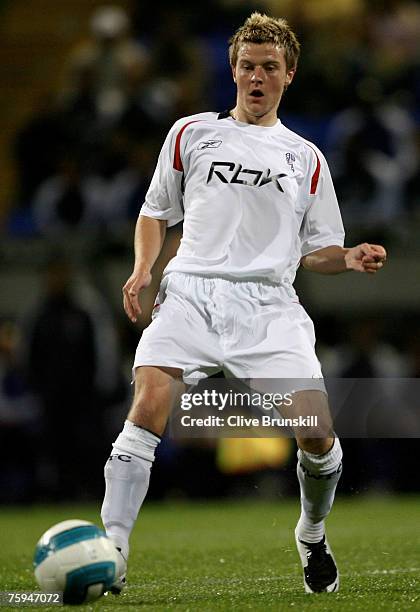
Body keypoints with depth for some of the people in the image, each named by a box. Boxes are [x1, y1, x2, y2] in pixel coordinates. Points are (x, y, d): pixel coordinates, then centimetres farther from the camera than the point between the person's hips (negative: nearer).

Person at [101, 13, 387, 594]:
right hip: (191, 291, -1)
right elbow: (156, 212, 21)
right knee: (149, 406, -25)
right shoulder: (192, 133, 16)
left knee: (316, 431, -14)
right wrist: (142, 268, 3)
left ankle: (312, 536, 16)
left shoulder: (305, 158, 18)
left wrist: (352, 257, -2)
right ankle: (111, 551, -25)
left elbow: (314, 249, 20)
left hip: (269, 304, 1)